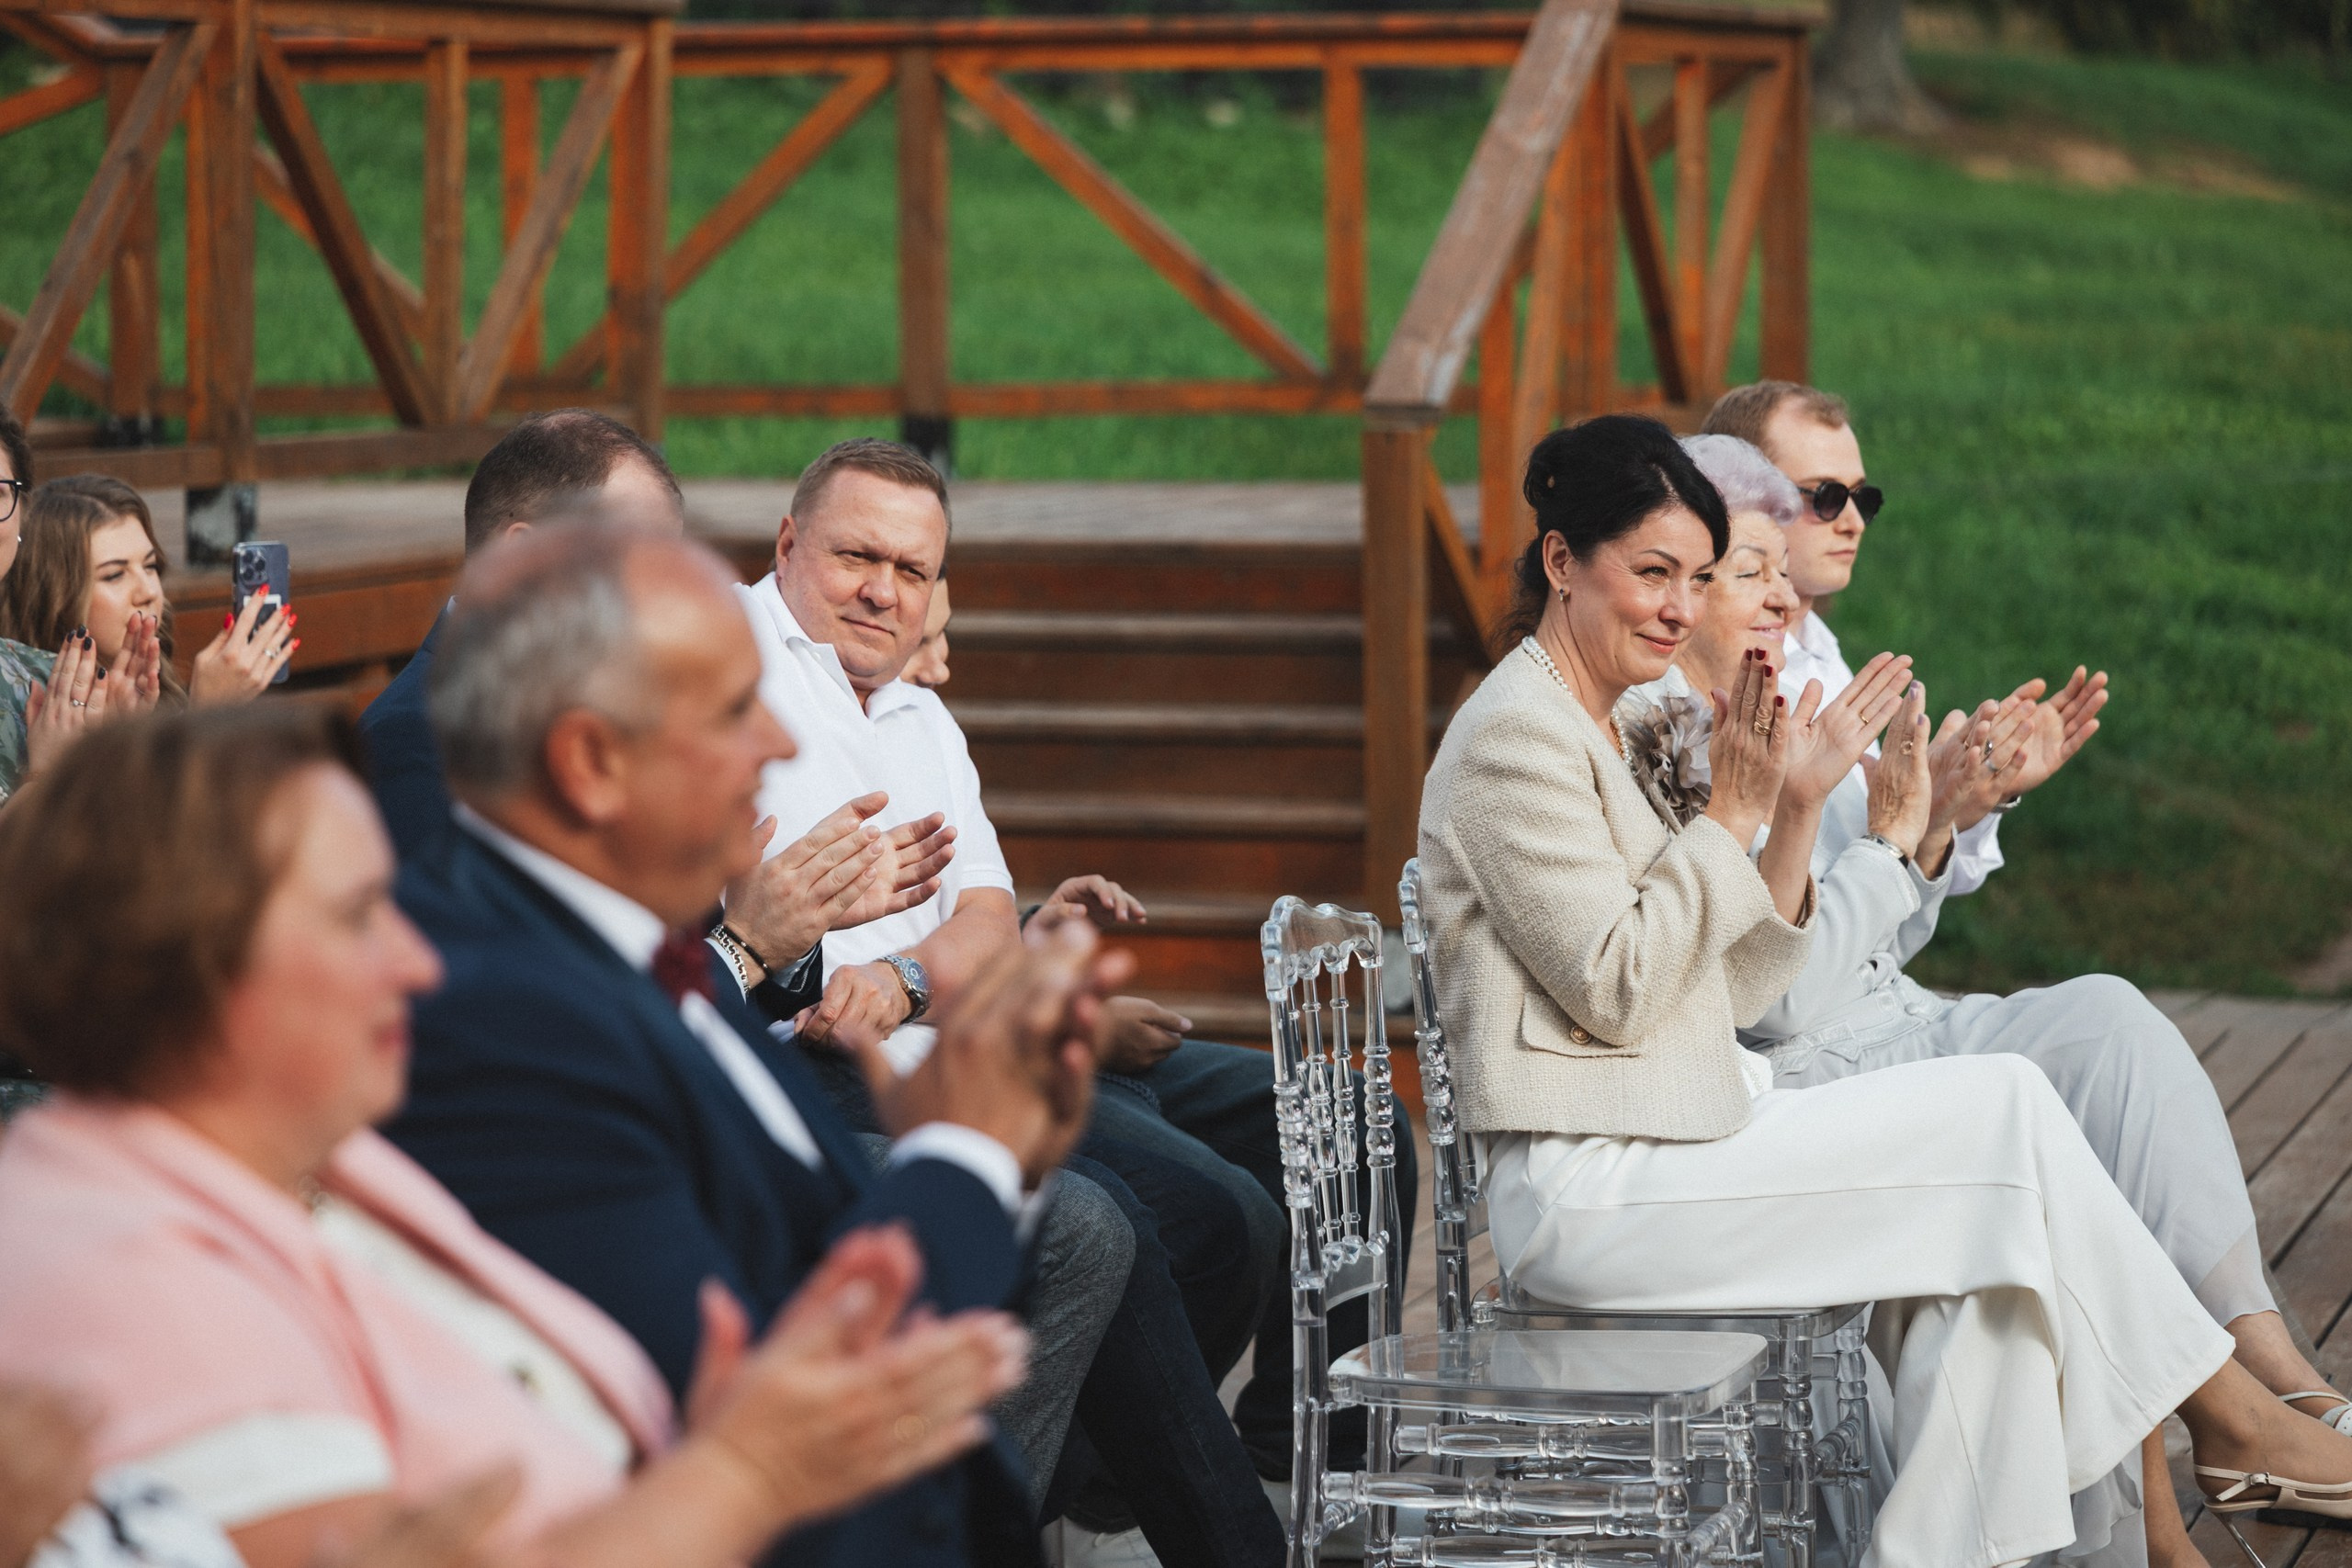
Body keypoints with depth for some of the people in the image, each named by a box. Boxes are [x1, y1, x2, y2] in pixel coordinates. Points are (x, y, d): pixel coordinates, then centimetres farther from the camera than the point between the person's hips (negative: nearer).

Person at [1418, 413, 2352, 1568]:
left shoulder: (1608, 733, 19)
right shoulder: (1515, 737, -10)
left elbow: (1737, 988, 13)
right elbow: (1617, 992, -17)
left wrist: (1795, 812, 1)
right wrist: (1729, 815, -11)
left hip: (1672, 1146, 9)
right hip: (1586, 1187, -9)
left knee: (1974, 1240, -10)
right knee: (2006, 1113, -12)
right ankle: (2227, 1417, 0)